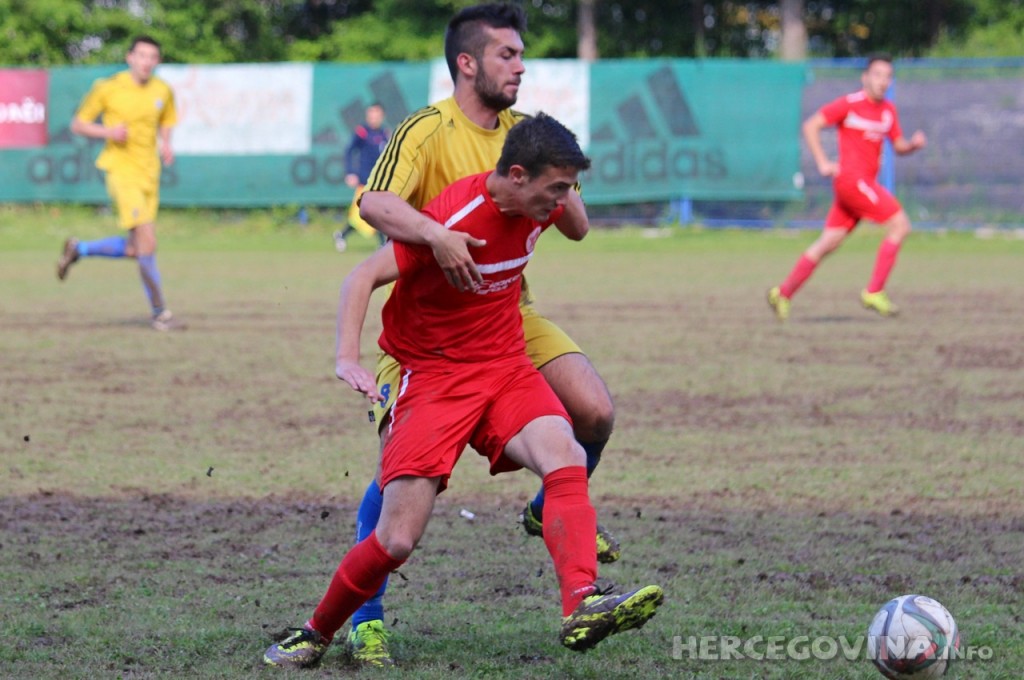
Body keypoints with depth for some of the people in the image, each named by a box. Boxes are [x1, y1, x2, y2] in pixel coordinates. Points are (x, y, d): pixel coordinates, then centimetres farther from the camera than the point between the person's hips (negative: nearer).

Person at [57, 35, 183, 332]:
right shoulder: (108, 88, -6)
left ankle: (78, 249, 32)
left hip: (150, 172, 6)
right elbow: (78, 124, 1)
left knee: (134, 249, 7)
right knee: (147, 241, -16)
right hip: (122, 170, -6)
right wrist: (107, 132, -17)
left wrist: (166, 146, 1)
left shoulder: (163, 91, 6)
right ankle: (159, 312, -7)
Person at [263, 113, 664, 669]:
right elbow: (363, 277, -22)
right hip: (434, 374, -5)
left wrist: (561, 197, 3)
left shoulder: (537, 201, -2)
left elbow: (577, 229, 24)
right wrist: (347, 358, -36)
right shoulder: (454, 218, -23)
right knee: (396, 542, -10)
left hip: (506, 365, 5)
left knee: (566, 457, -26)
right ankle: (314, 635, 14)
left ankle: (582, 608, -39)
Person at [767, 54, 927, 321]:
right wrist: (822, 163, -13)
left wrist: (914, 144, -3)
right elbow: (811, 126, -7)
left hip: (865, 182, 8)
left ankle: (783, 293, 15)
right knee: (900, 225, -14)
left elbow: (898, 145, 19)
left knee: (829, 242, 9)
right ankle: (874, 292, -14)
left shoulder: (888, 110, 14)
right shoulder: (850, 104, -7)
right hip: (851, 177, -8)